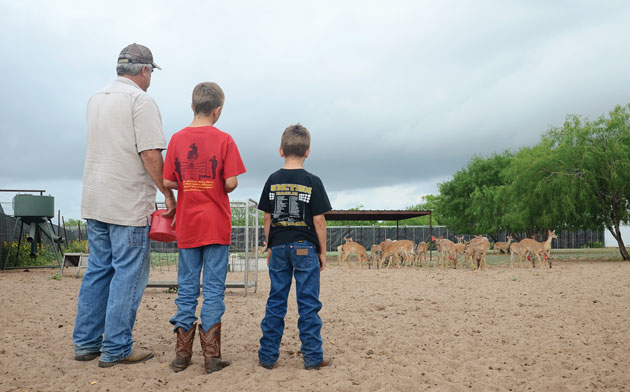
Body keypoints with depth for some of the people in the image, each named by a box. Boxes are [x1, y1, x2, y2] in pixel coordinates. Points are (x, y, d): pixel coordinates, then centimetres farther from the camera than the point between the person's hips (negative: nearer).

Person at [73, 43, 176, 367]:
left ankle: (85, 343, 21)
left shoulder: (96, 99, 16)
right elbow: (150, 155, -18)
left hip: (94, 200, 8)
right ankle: (116, 349, 4)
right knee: (129, 273, -1)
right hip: (128, 204, -8)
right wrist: (169, 193, -11)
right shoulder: (140, 100, -11)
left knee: (98, 269, 14)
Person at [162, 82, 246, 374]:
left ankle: (182, 354, 14)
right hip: (217, 225, -2)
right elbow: (231, 182, -12)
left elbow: (167, 181, -1)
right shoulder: (224, 140, -6)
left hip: (187, 226, 3)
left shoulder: (177, 139, 2)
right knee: (213, 288, 3)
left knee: (186, 288, 9)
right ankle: (211, 356, 6)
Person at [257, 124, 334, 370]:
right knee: (308, 304, 3)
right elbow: (318, 220, -6)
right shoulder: (312, 182, -6)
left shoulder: (273, 181, 3)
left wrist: (270, 247, 15)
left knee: (276, 302, 10)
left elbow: (268, 218, 6)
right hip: (305, 248, -3)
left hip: (279, 247, 3)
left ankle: (267, 356, 15)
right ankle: (312, 357, 7)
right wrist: (323, 251, 3)